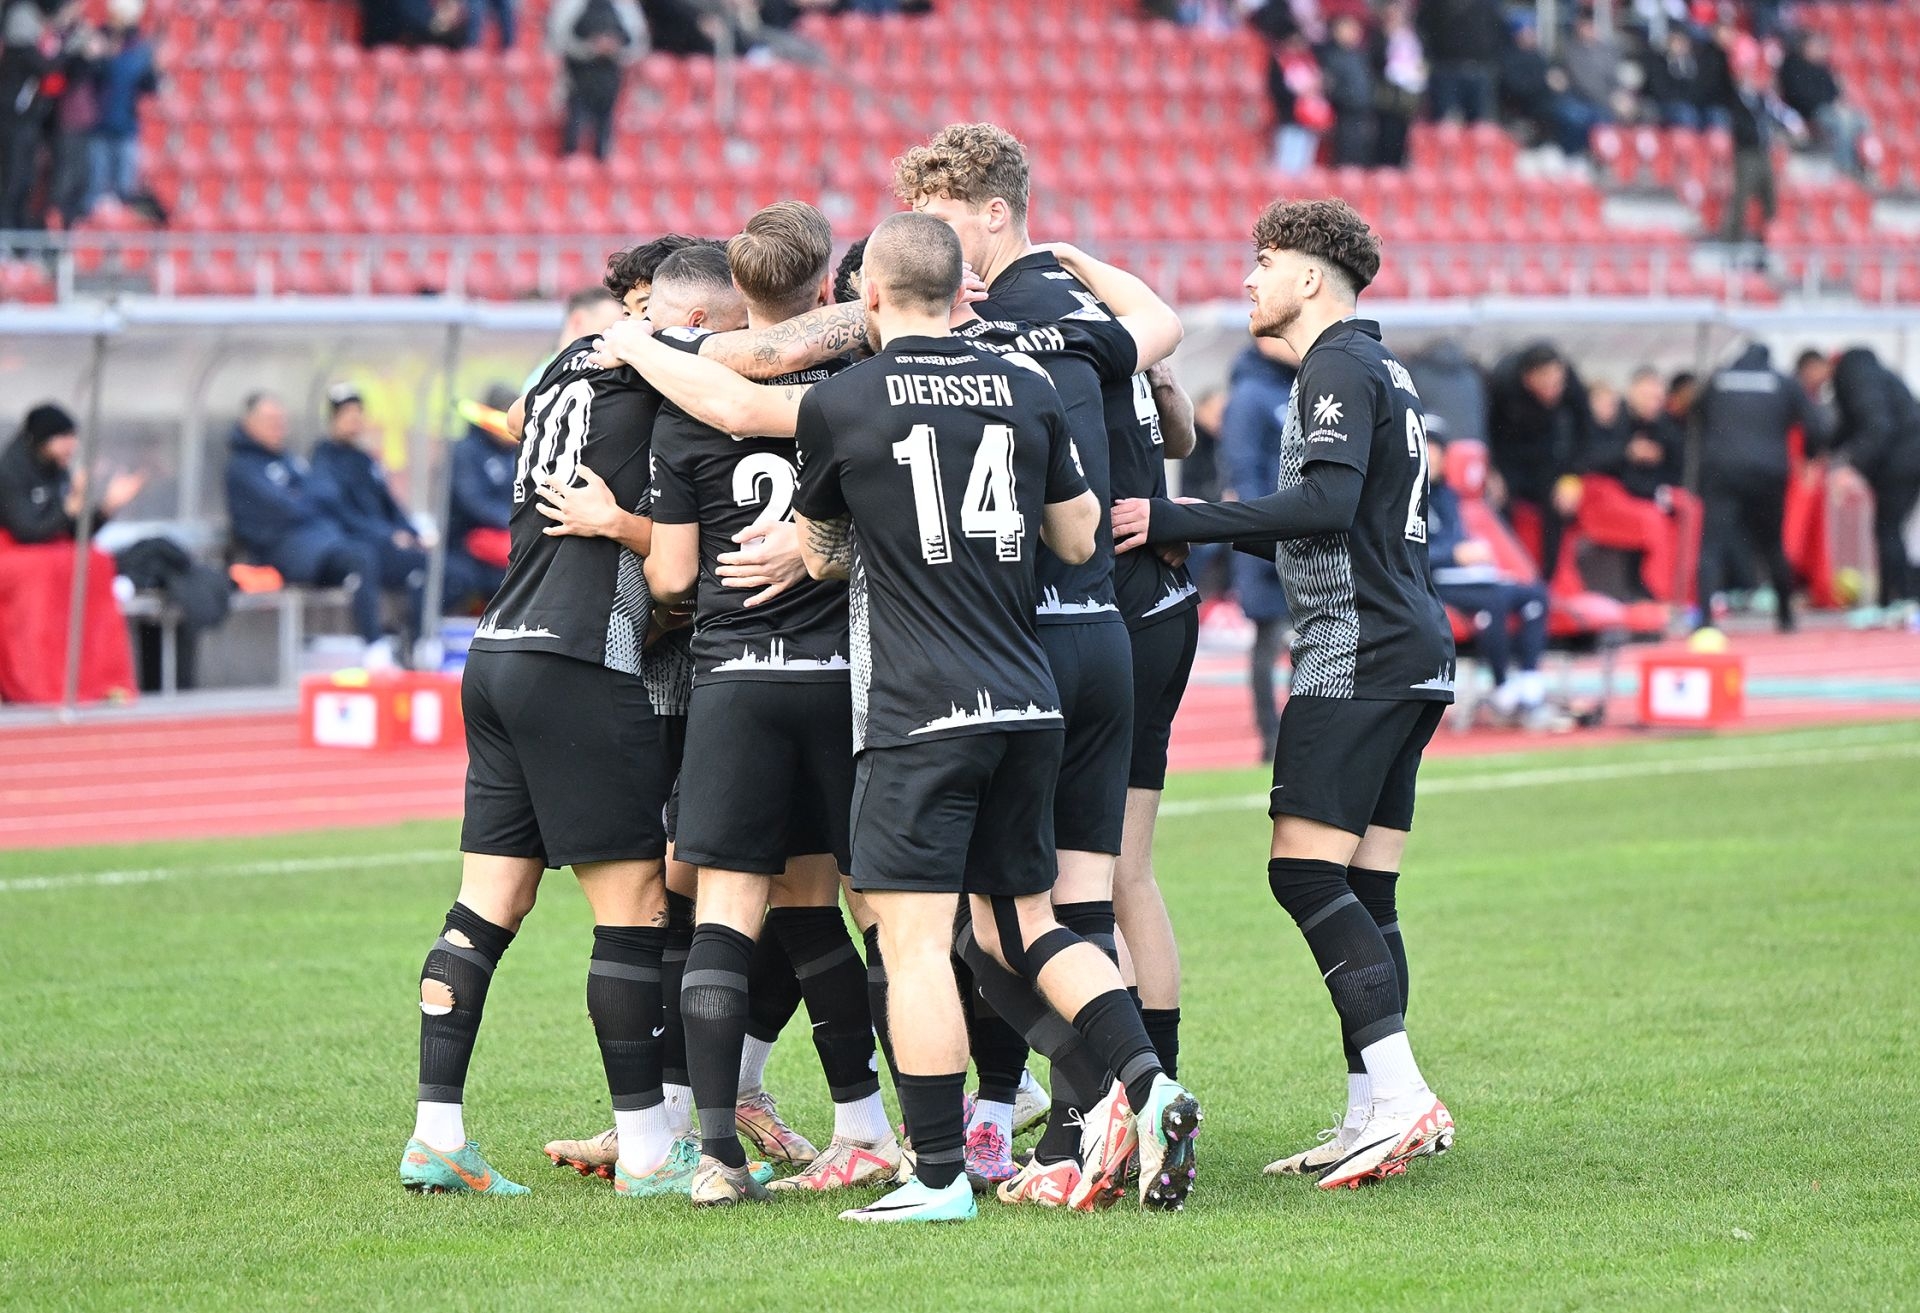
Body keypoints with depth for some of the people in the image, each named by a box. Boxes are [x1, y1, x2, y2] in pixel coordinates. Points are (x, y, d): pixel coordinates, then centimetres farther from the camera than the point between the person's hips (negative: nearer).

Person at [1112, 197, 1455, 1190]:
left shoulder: (1341, 368, -9)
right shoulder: (1376, 369, 22)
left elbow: (1327, 504, -23)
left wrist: (1175, 523, -22)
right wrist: (1191, 529, 29)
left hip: (1358, 653, -10)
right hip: (1410, 656, 10)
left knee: (1305, 873, -14)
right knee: (1360, 892, 8)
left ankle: (1399, 1093, -22)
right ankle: (1375, 1114, 5)